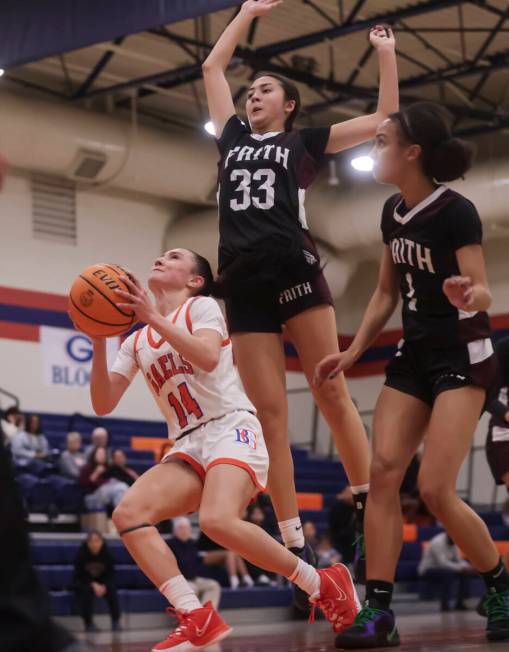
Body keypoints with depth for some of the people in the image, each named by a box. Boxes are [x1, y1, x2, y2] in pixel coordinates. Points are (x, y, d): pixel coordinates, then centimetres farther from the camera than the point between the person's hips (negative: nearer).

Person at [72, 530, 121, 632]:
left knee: (111, 590, -28)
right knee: (88, 591, -34)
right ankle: (89, 623, -21)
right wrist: (93, 585, -26)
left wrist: (104, 586, -25)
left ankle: (116, 621, -15)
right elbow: (79, 575, -13)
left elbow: (110, 574, -6)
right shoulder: (81, 554, -18)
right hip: (83, 583, -2)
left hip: (102, 582, 2)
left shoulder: (107, 554, -13)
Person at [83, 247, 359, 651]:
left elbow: (209, 357, -17)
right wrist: (99, 342, -2)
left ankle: (324, 585, -14)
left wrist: (154, 317, -18)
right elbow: (103, 405, 10)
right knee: (128, 513, -21)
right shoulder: (136, 342, 20)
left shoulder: (201, 306, 5)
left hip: (231, 429, -6)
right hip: (188, 447, 6)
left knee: (218, 520, -33)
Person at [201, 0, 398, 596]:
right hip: (244, 283, 3)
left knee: (331, 394, -9)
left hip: (294, 271, -3)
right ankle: (296, 549, -3)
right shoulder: (232, 139, 24)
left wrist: (385, 53, 15)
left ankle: (369, 510, -4)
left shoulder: (305, 142, 14)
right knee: (270, 414, -3)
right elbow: (212, 66, 31)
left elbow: (384, 120, 14)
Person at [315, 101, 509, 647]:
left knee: (435, 489, -13)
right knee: (382, 472, -7)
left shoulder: (455, 212, -17)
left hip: (462, 357, -7)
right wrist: (353, 351, 8)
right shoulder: (392, 212, 6)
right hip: (413, 354, 7)